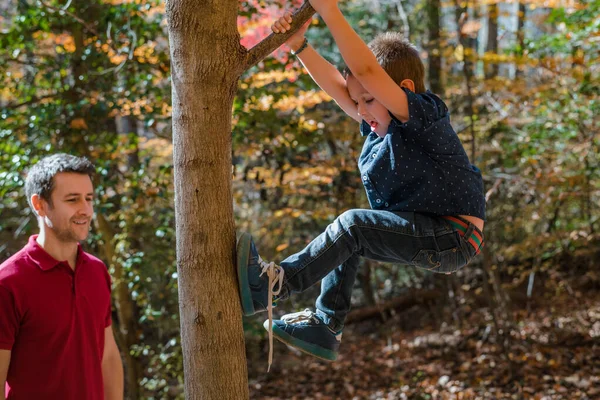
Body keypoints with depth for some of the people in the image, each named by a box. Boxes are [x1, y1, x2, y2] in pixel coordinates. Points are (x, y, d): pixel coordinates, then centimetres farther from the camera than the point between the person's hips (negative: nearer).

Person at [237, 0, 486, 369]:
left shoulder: (426, 115, -17)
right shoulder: (379, 125, 8)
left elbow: (366, 71, -29)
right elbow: (335, 84, 4)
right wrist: (299, 45, -7)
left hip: (453, 238, -10)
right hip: (425, 235, 10)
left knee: (353, 225, -21)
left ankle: (275, 286, -19)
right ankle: (326, 327, 10)